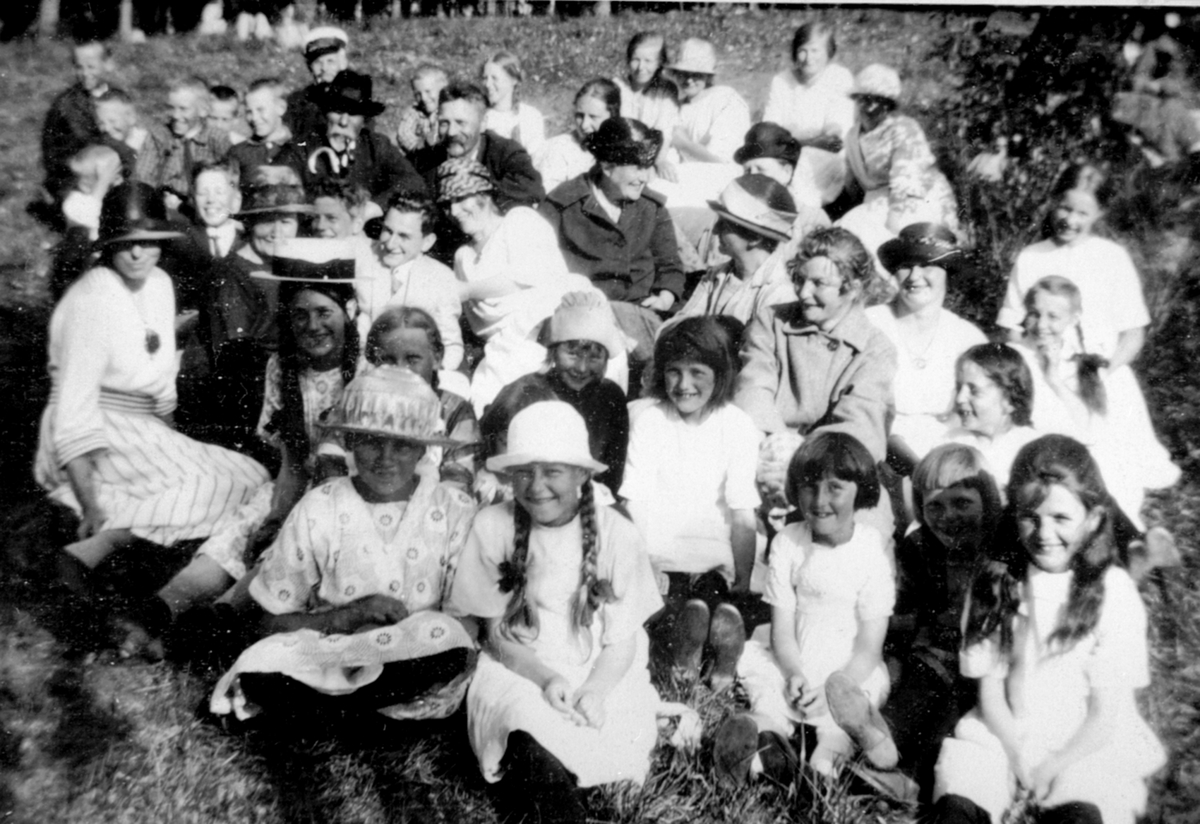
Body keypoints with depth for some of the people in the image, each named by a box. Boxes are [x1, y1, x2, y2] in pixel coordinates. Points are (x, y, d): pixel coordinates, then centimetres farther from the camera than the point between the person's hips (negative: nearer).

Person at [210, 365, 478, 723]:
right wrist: (347, 617, -16)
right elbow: (272, 620, 0)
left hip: (419, 664, 1)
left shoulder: (455, 511, -2)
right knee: (259, 673, -32)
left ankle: (327, 688, -11)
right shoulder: (317, 511, -1)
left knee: (447, 639, -35)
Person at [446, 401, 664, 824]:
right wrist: (545, 678, -18)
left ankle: (523, 786, -3)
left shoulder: (617, 534, -7)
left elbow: (622, 641, -3)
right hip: (518, 672, -1)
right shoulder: (492, 526, -8)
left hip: (599, 676, 2)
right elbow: (497, 633, -1)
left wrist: (594, 690, -22)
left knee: (612, 747, -27)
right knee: (536, 736, -33)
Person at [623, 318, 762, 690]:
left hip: (713, 554, 2)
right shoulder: (644, 417, -7)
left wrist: (744, 584, -8)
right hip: (652, 549, -2)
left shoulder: (738, 426, -2)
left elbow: (743, 515, -4)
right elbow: (636, 506, -12)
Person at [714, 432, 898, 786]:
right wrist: (795, 675, -24)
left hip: (852, 669, -1)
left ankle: (835, 741, -43)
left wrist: (833, 687, -25)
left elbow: (869, 646, -11)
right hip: (795, 666, 2)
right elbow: (782, 629, -7)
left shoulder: (871, 552, -11)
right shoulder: (788, 542, -5)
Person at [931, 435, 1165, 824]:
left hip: (1087, 744, -2)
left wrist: (1053, 766, -12)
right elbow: (990, 689, 2)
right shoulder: (996, 584, 1)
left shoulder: (1112, 591, -6)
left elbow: (1107, 711, -4)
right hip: (1008, 734, 2)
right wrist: (1021, 757, -11)